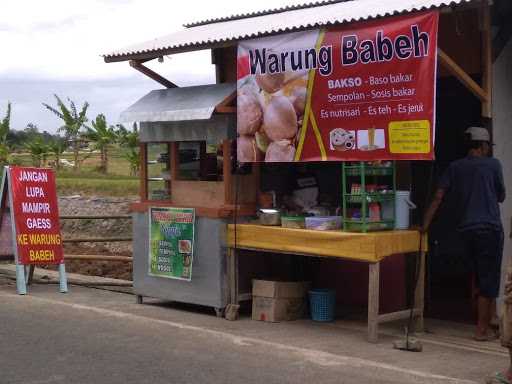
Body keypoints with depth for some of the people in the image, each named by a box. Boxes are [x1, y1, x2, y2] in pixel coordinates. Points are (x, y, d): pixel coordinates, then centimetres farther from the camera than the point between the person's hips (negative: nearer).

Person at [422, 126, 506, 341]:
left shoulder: (455, 167, 7)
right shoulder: (493, 164, -2)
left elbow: (438, 197, 1)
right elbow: (501, 197, 8)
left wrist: (425, 224, 4)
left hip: (466, 229, 5)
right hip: (489, 227, -5)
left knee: (482, 275, 21)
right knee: (489, 277, -1)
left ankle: (491, 314, 26)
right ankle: (482, 330, 1)